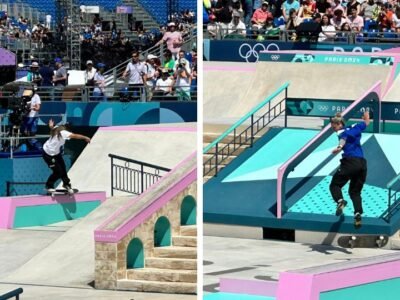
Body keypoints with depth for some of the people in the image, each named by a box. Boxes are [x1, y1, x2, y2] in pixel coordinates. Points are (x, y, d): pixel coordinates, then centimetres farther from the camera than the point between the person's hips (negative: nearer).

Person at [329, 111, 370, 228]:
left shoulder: (341, 132, 0)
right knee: (355, 191, 12)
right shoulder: (354, 127, 17)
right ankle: (358, 213, -10)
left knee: (335, 185, 6)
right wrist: (366, 116, 59)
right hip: (362, 163, 6)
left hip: (350, 162, -6)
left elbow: (344, 139, -25)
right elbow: (366, 123, 36)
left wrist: (339, 147, -47)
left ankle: (340, 200, -24)